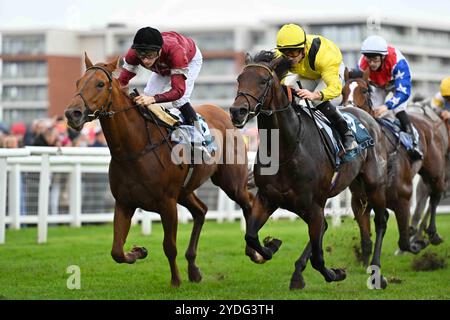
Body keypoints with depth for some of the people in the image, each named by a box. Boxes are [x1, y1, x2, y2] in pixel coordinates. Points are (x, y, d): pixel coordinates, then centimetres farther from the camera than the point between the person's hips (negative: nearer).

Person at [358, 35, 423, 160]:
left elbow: (404, 91, -48)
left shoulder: (398, 62, -45)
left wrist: (387, 106, -61)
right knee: (372, 113, -5)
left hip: (397, 82, -4)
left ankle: (413, 143, -17)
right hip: (378, 85, 4)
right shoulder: (362, 65, -34)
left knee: (399, 112, -22)